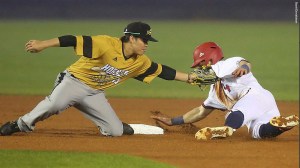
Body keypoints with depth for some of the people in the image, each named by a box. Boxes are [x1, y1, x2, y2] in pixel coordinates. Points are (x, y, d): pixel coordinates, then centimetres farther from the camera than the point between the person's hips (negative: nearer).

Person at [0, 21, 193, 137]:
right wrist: (43, 44, -33)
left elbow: (162, 71, 11)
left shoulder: (140, 62, 1)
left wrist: (188, 77, 6)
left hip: (95, 94, 6)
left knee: (116, 131, -6)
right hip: (74, 81, -6)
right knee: (54, 104, -36)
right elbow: (76, 40, -27)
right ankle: (21, 125, -19)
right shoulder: (107, 44, -22)